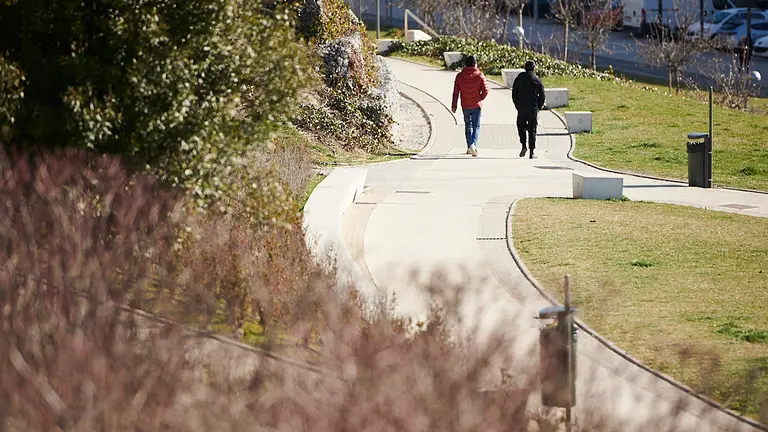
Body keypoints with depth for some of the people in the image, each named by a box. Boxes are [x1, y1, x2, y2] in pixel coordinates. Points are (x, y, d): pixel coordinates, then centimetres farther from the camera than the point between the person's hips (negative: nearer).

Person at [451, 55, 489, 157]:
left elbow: (456, 92, -1)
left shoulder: (460, 76, -3)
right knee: (476, 126, 2)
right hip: (477, 105, -2)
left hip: (465, 106, 2)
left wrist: (454, 105, 5)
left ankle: (469, 146, 17)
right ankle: (473, 144, -20)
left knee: (468, 125, 17)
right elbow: (485, 91, -9)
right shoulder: (480, 76, -8)